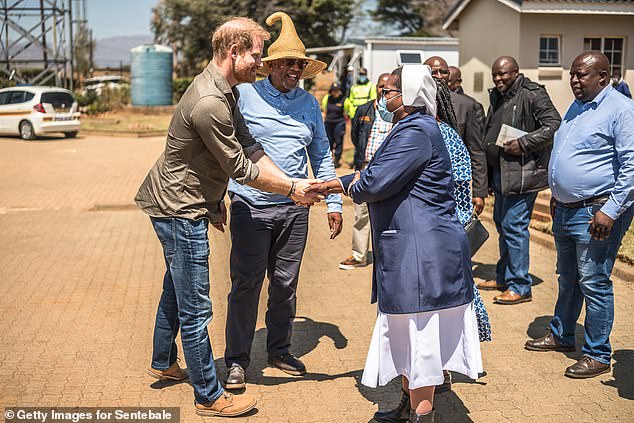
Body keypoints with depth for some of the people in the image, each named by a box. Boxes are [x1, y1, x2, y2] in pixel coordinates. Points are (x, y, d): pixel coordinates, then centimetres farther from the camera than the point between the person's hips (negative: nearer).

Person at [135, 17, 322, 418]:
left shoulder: (225, 91, 5)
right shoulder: (209, 104, -28)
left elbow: (251, 149, 5)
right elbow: (242, 169, -21)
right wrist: (293, 188, -12)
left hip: (182, 203, 11)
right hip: (179, 208, -11)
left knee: (177, 288, 26)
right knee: (196, 309, 0)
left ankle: (163, 362, 45)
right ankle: (210, 396, 13)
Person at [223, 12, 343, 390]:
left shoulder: (309, 104, 11)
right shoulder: (245, 95, -2)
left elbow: (322, 157, 17)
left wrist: (334, 203, 11)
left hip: (294, 208, 4)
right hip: (251, 207, -4)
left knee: (286, 283, 11)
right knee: (246, 283, -2)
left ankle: (280, 349, 28)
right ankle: (237, 359, 12)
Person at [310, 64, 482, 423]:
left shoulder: (417, 132, -18)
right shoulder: (410, 129, 17)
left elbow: (374, 182, -21)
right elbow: (378, 175, 19)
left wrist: (344, 185, 1)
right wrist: (330, 185, 16)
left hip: (423, 252, -11)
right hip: (411, 249, 11)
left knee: (419, 333, -1)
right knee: (409, 331, 19)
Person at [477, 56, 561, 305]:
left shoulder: (532, 95, -11)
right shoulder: (497, 97, 16)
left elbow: (554, 124, -18)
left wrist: (523, 143, -23)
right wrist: (489, 176, 20)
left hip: (522, 173, -9)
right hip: (500, 172, 9)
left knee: (514, 226, -8)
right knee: (502, 223, 17)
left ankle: (520, 287, 2)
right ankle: (503, 278, 31)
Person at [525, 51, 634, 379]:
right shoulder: (576, 107, 14)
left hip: (596, 213, -9)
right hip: (565, 210, 9)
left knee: (593, 284, -2)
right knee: (567, 279, 20)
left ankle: (597, 355, 10)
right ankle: (560, 335, 36)